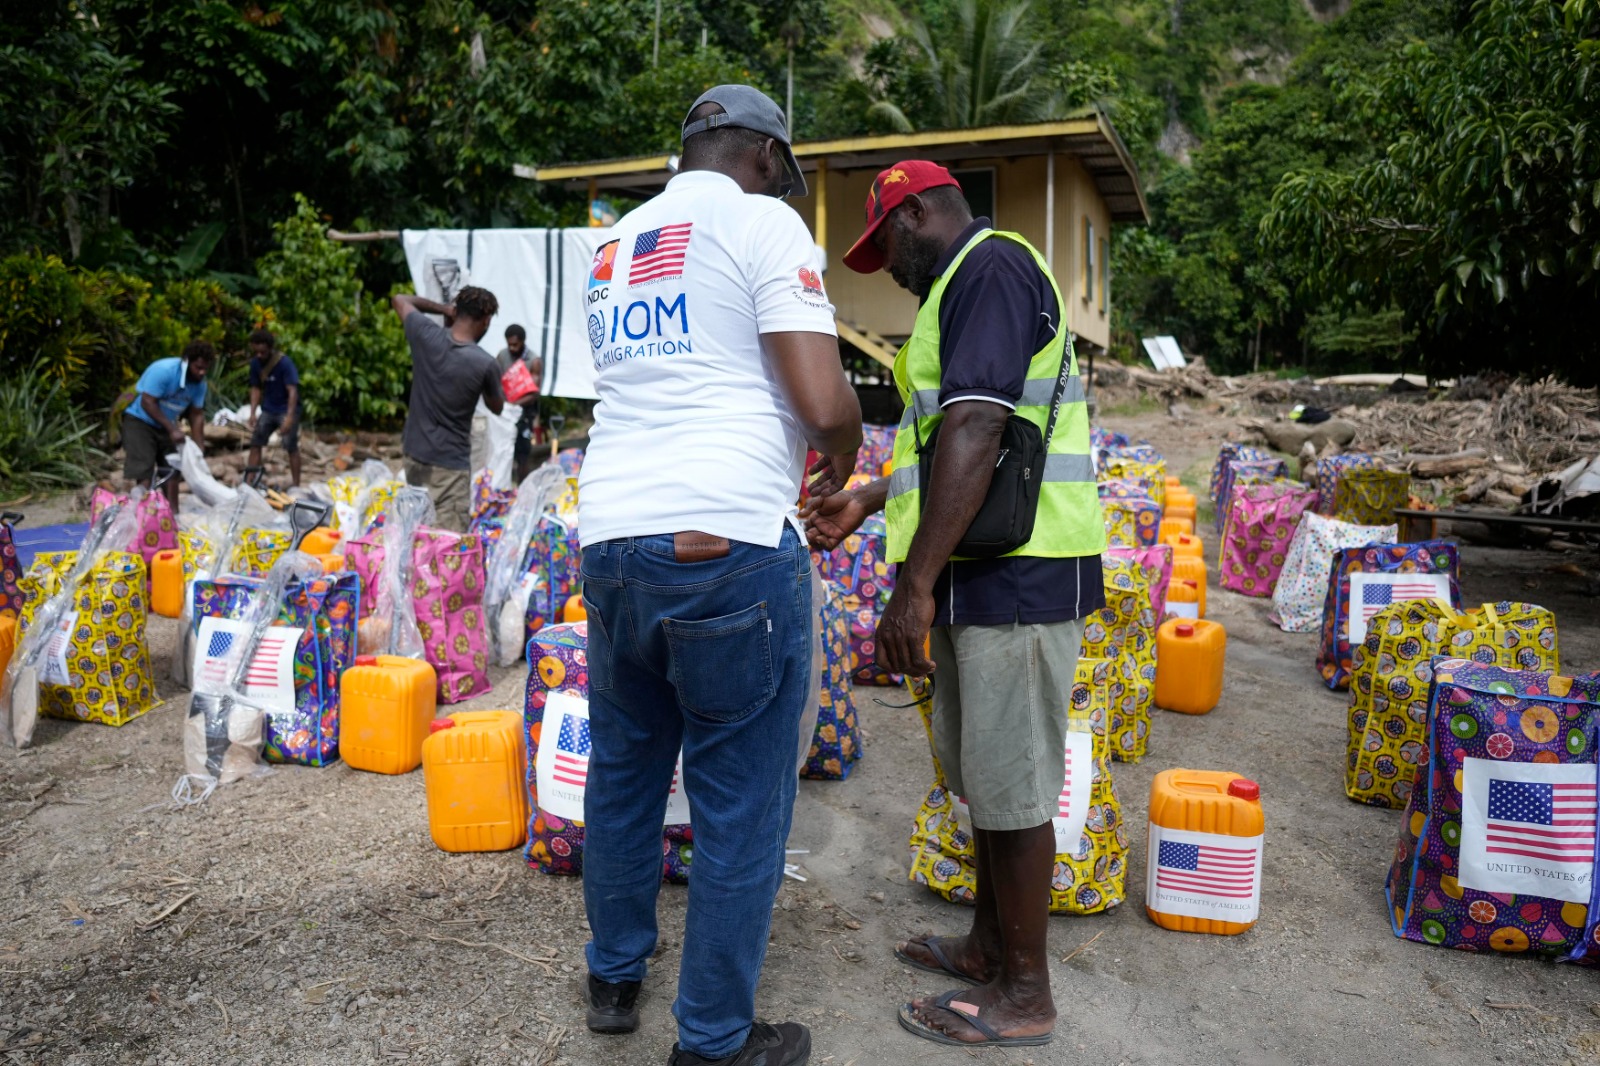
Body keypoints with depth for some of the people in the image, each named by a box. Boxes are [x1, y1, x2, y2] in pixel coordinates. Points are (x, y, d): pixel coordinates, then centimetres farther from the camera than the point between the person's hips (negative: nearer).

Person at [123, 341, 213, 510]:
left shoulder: (200, 383, -10)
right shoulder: (163, 370, -28)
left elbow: (196, 416, -4)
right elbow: (147, 402, -27)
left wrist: (199, 449, -9)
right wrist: (172, 429, -31)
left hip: (166, 423, 6)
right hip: (140, 420, -6)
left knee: (171, 468, 4)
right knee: (143, 471, -13)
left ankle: (173, 512, 8)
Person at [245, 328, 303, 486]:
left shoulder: (285, 363, -21)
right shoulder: (255, 363, -3)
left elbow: (293, 391, -26)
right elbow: (256, 388, 6)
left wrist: (289, 417, -35)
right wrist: (253, 412, -7)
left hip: (287, 410, -6)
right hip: (268, 410, 6)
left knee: (291, 447, -8)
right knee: (255, 443, 4)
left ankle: (296, 485, -4)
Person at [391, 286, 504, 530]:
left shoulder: (426, 335, -7)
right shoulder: (484, 364, -17)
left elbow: (400, 299, 15)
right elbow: (497, 407, 3)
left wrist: (443, 308, 14)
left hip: (414, 454, 6)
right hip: (450, 464, -6)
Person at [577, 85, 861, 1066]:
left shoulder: (616, 246, 20)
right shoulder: (762, 219, -2)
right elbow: (825, 404, -13)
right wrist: (845, 449, 10)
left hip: (610, 539, 8)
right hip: (726, 543, -7)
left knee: (624, 773, 22)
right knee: (741, 806, 6)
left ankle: (615, 978, 40)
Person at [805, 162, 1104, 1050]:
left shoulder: (987, 266, -11)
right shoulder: (969, 283, 21)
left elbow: (976, 434, -23)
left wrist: (914, 585, -24)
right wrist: (867, 502, 25)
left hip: (1017, 578, -10)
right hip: (981, 575, 10)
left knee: (1009, 784, 1)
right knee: (981, 771, 19)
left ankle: (1023, 993, 16)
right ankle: (990, 944, 35)